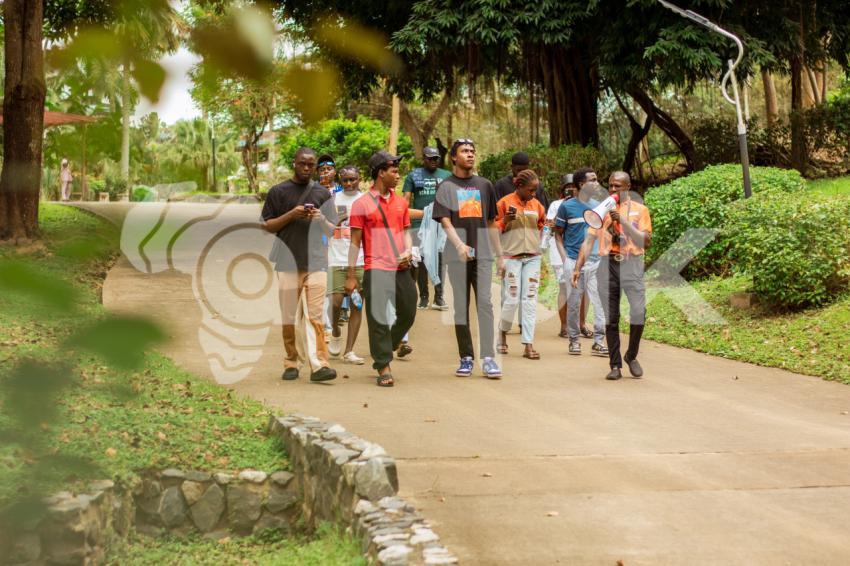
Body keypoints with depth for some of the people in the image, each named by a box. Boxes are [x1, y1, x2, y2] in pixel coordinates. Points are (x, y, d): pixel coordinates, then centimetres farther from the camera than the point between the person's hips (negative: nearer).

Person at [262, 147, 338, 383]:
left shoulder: (323, 193, 12)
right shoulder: (278, 192, 7)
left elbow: (331, 231, 13)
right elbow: (267, 226, 5)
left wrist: (321, 219, -9)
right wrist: (291, 215, -10)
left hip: (316, 263, 0)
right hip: (288, 263, 0)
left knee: (316, 316, -8)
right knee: (288, 317, 4)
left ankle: (319, 365, -13)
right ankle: (290, 363, 14)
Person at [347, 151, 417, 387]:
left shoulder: (401, 202, 12)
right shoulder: (362, 204, -3)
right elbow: (355, 241, -2)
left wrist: (408, 251, -1)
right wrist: (351, 276, -4)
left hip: (401, 268, 5)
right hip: (376, 268, -5)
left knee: (408, 312, 13)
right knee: (378, 318, -5)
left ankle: (393, 342, 38)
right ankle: (383, 367, 3)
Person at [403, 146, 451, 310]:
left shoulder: (446, 176, 12)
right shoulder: (414, 175, 7)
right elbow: (406, 199, 4)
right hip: (419, 223, -1)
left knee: (440, 259, -1)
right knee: (421, 260, 3)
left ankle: (439, 297, 4)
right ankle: (423, 297, 11)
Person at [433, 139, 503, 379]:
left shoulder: (485, 185, 15)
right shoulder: (446, 187, 5)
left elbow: (491, 223, 17)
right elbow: (445, 221, -7)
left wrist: (499, 255, 14)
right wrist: (459, 245, -24)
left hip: (483, 254, 2)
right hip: (457, 255, -1)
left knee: (485, 303, -8)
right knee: (461, 307, 2)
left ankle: (488, 358, -11)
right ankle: (466, 358, 8)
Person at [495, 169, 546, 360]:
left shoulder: (536, 204, 8)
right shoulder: (504, 203, -5)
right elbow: (494, 229, -2)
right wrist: (505, 220, -19)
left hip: (532, 257, 4)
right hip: (511, 257, -4)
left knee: (530, 300, -1)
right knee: (511, 300, -5)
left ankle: (529, 346, -1)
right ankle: (502, 333, 23)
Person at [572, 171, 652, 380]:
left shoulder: (639, 210, 6)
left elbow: (645, 242, -6)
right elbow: (589, 240, 10)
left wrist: (624, 222, -14)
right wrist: (578, 267, 2)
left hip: (631, 263, -2)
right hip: (607, 263, 2)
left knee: (638, 312, -14)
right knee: (610, 317, 1)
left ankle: (631, 356, 8)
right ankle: (615, 365, 7)